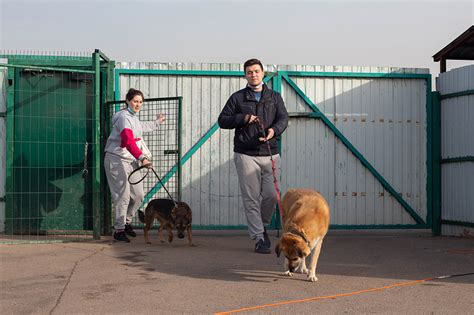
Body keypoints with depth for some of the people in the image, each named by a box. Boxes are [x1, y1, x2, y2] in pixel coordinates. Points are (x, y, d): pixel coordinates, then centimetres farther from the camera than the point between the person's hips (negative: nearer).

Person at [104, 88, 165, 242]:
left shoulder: (134, 117, 16)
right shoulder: (124, 117, -15)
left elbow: (139, 128, 42)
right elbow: (128, 141, -29)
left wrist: (157, 122, 55)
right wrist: (142, 158, -36)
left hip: (131, 161, 9)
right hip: (117, 160, -9)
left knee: (138, 195, 7)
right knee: (123, 196, -11)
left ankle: (126, 221, 26)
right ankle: (119, 230, -2)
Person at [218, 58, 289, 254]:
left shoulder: (274, 97, 15)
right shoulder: (237, 98, 10)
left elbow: (283, 118, 2)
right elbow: (222, 120, 7)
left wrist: (274, 130, -20)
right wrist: (243, 118, -10)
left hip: (270, 154, 2)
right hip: (246, 155, -2)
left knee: (271, 195, -3)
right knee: (251, 198, -4)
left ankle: (262, 226, 24)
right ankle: (259, 238, 1)